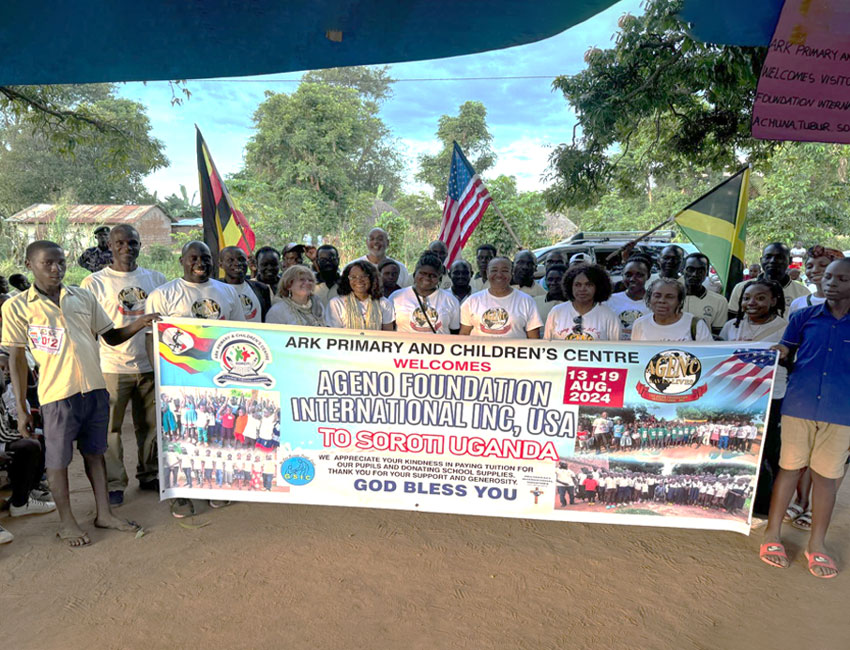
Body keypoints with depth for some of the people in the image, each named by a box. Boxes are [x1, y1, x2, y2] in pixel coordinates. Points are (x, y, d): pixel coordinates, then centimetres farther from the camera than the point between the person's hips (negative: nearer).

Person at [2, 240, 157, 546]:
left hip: (95, 389, 3)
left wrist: (138, 324, -8)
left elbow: (111, 337, 12)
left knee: (95, 452, 15)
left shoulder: (84, 297, 7)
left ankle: (104, 513, 28)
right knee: (58, 459, 9)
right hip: (57, 394, -3)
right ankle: (67, 522, 27)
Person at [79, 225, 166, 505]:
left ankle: (150, 475, 28)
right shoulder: (94, 283, -1)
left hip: (150, 365, 3)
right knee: (110, 428, 2)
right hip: (111, 368, -3)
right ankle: (114, 483, 18)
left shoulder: (156, 279, 8)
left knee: (151, 424, 12)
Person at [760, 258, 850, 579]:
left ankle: (817, 544, 25)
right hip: (798, 407, 0)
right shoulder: (803, 317, 2)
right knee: (789, 468, 9)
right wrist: (780, 354, -13)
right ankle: (772, 534, 22)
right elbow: (785, 353, 9)